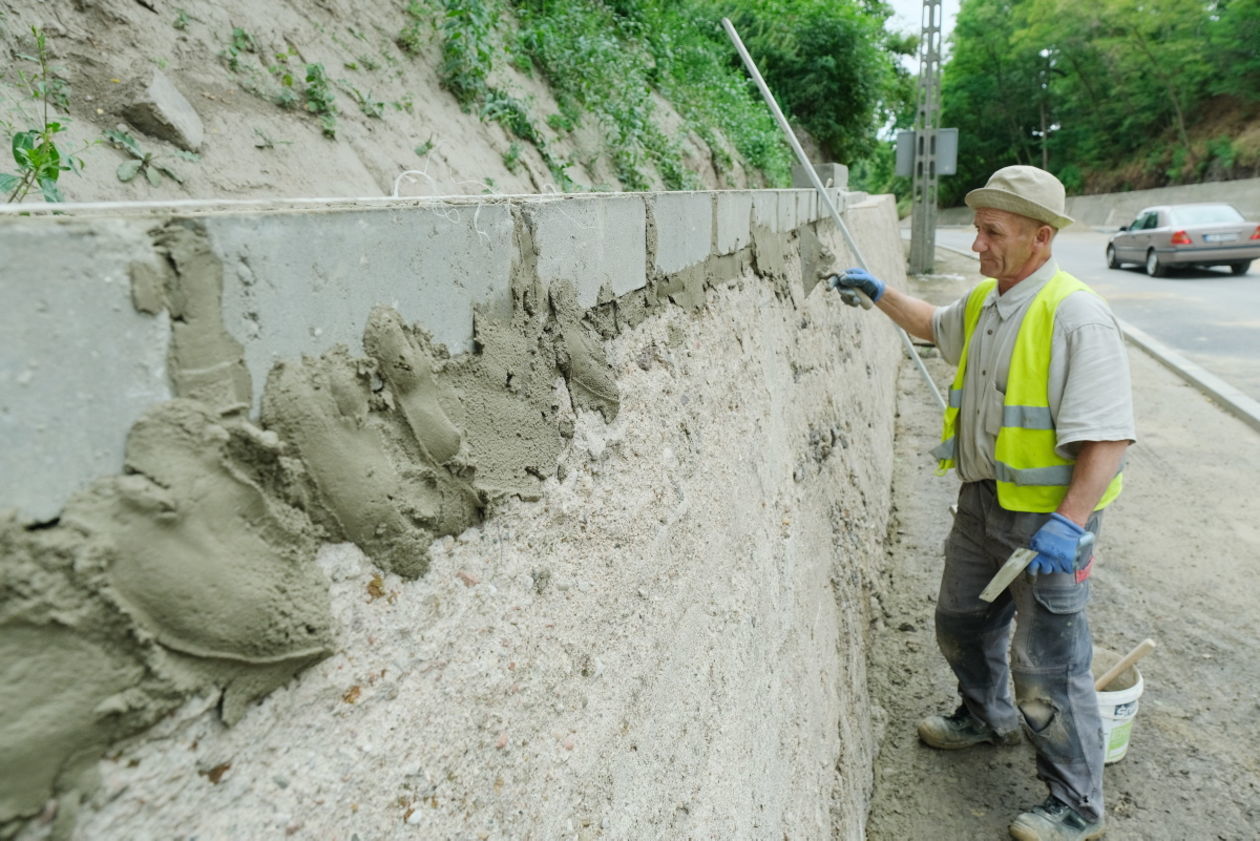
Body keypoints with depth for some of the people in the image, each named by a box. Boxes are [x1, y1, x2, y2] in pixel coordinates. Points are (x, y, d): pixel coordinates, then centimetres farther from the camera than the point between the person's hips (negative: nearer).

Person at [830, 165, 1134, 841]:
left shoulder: (1076, 316, -22)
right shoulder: (982, 302, 5)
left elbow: (1108, 436, -25)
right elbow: (934, 326, 29)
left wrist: (1069, 524, -32)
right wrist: (879, 292, 21)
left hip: (1048, 515, -8)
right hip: (981, 501, 9)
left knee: (1048, 665, 1)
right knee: (961, 622, 24)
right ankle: (987, 718, 51)